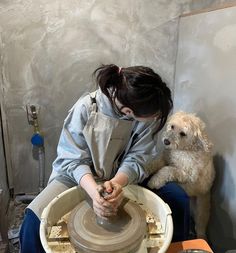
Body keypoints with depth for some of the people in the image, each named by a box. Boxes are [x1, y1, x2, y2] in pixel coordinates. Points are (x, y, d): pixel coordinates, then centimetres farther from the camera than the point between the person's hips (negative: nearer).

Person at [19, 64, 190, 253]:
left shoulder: (149, 111, -20)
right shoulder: (85, 109, -27)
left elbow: (136, 159, -16)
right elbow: (74, 161, -21)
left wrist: (117, 183, -36)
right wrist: (95, 192, -39)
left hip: (125, 178, 2)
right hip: (81, 175, -2)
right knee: (35, 220, -22)